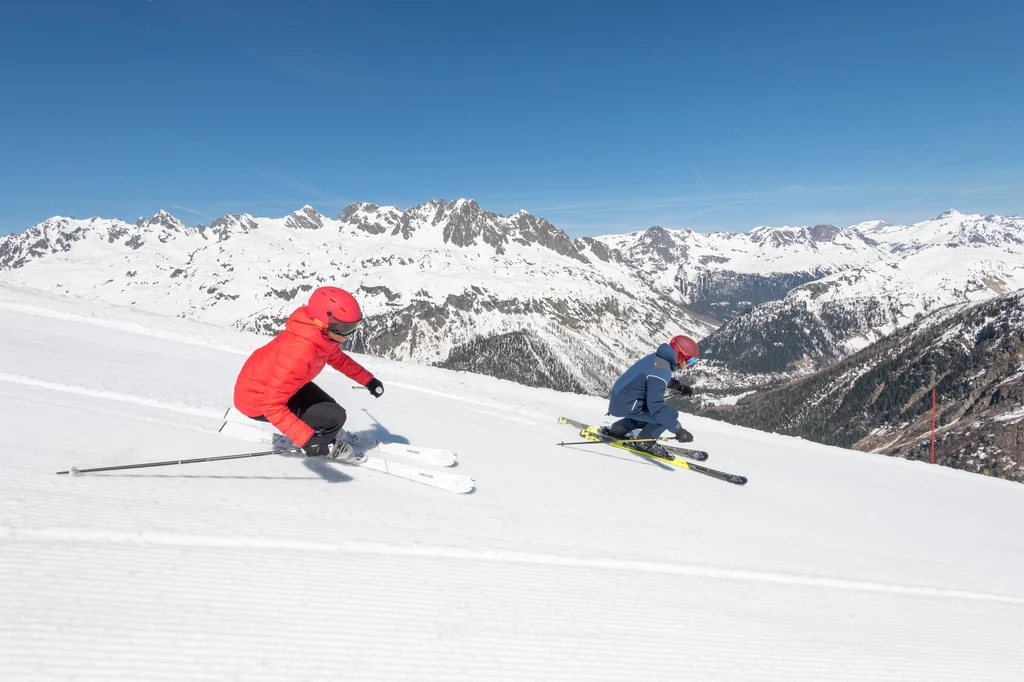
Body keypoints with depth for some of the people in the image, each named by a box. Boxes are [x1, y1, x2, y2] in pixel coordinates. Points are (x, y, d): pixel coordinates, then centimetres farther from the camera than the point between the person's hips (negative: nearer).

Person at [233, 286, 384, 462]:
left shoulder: (321, 334, -13)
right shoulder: (299, 352, -40)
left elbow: (337, 358, 11)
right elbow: (272, 406, -37)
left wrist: (368, 380, 14)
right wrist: (306, 439, -41)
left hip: (267, 383, 8)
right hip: (257, 401, -8)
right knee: (335, 416, -15)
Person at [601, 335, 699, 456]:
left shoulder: (659, 357, 1)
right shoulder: (661, 371, -27)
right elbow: (656, 405, -31)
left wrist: (679, 386, 16)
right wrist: (678, 430, -30)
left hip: (621, 398, 10)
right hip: (626, 404, -10)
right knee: (670, 414, -13)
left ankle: (616, 431, 32)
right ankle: (644, 442, 4)